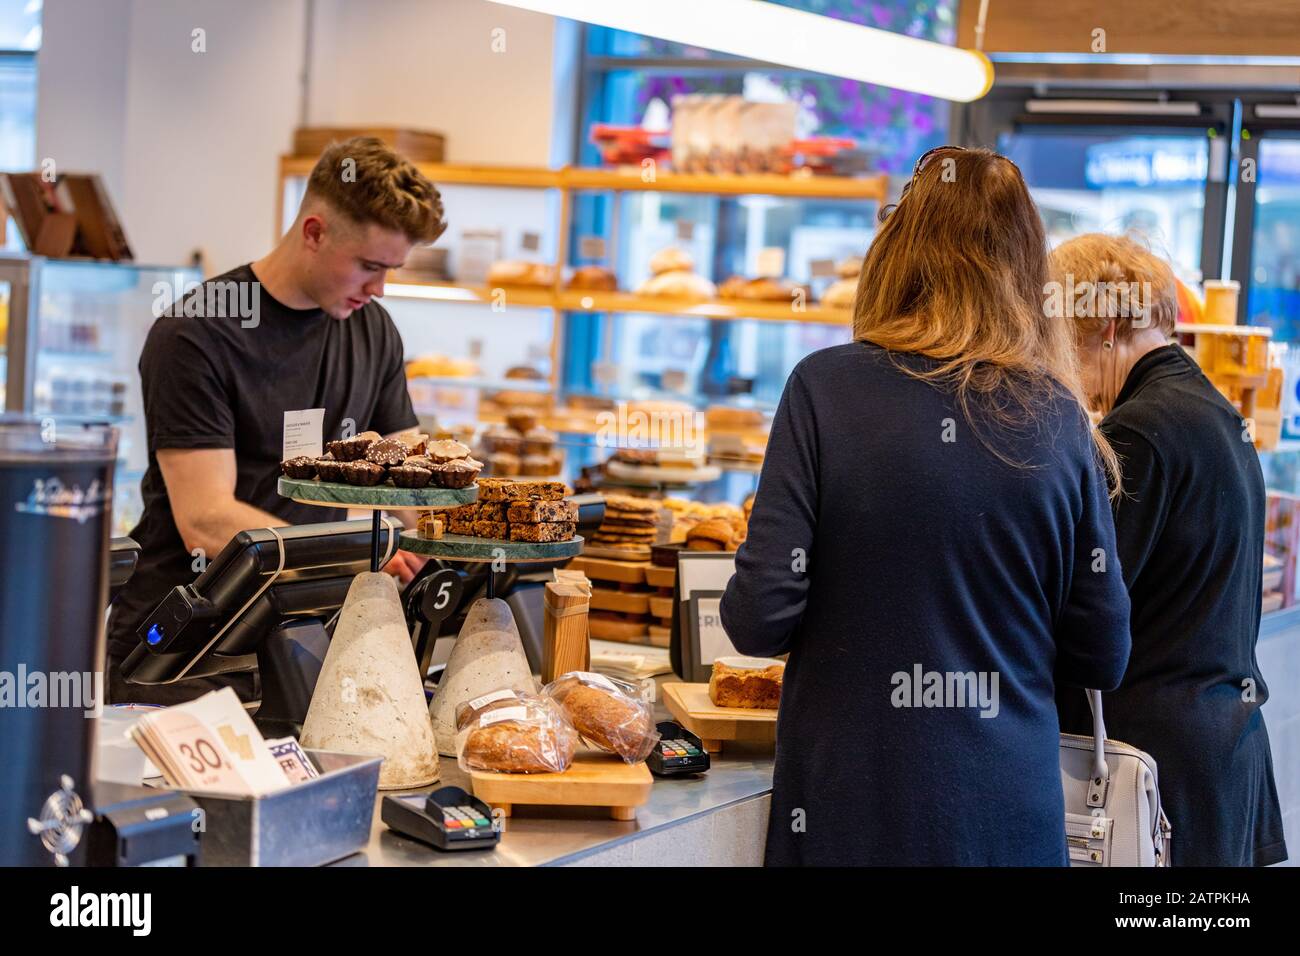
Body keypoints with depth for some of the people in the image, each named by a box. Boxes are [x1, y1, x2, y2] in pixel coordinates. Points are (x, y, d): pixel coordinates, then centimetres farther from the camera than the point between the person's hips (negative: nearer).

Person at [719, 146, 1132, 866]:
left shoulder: (826, 388, -9)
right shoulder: (1058, 416, -3)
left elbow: (759, 620, -12)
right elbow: (1100, 657, 2)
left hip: (854, 806, -2)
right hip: (1010, 815, 2)